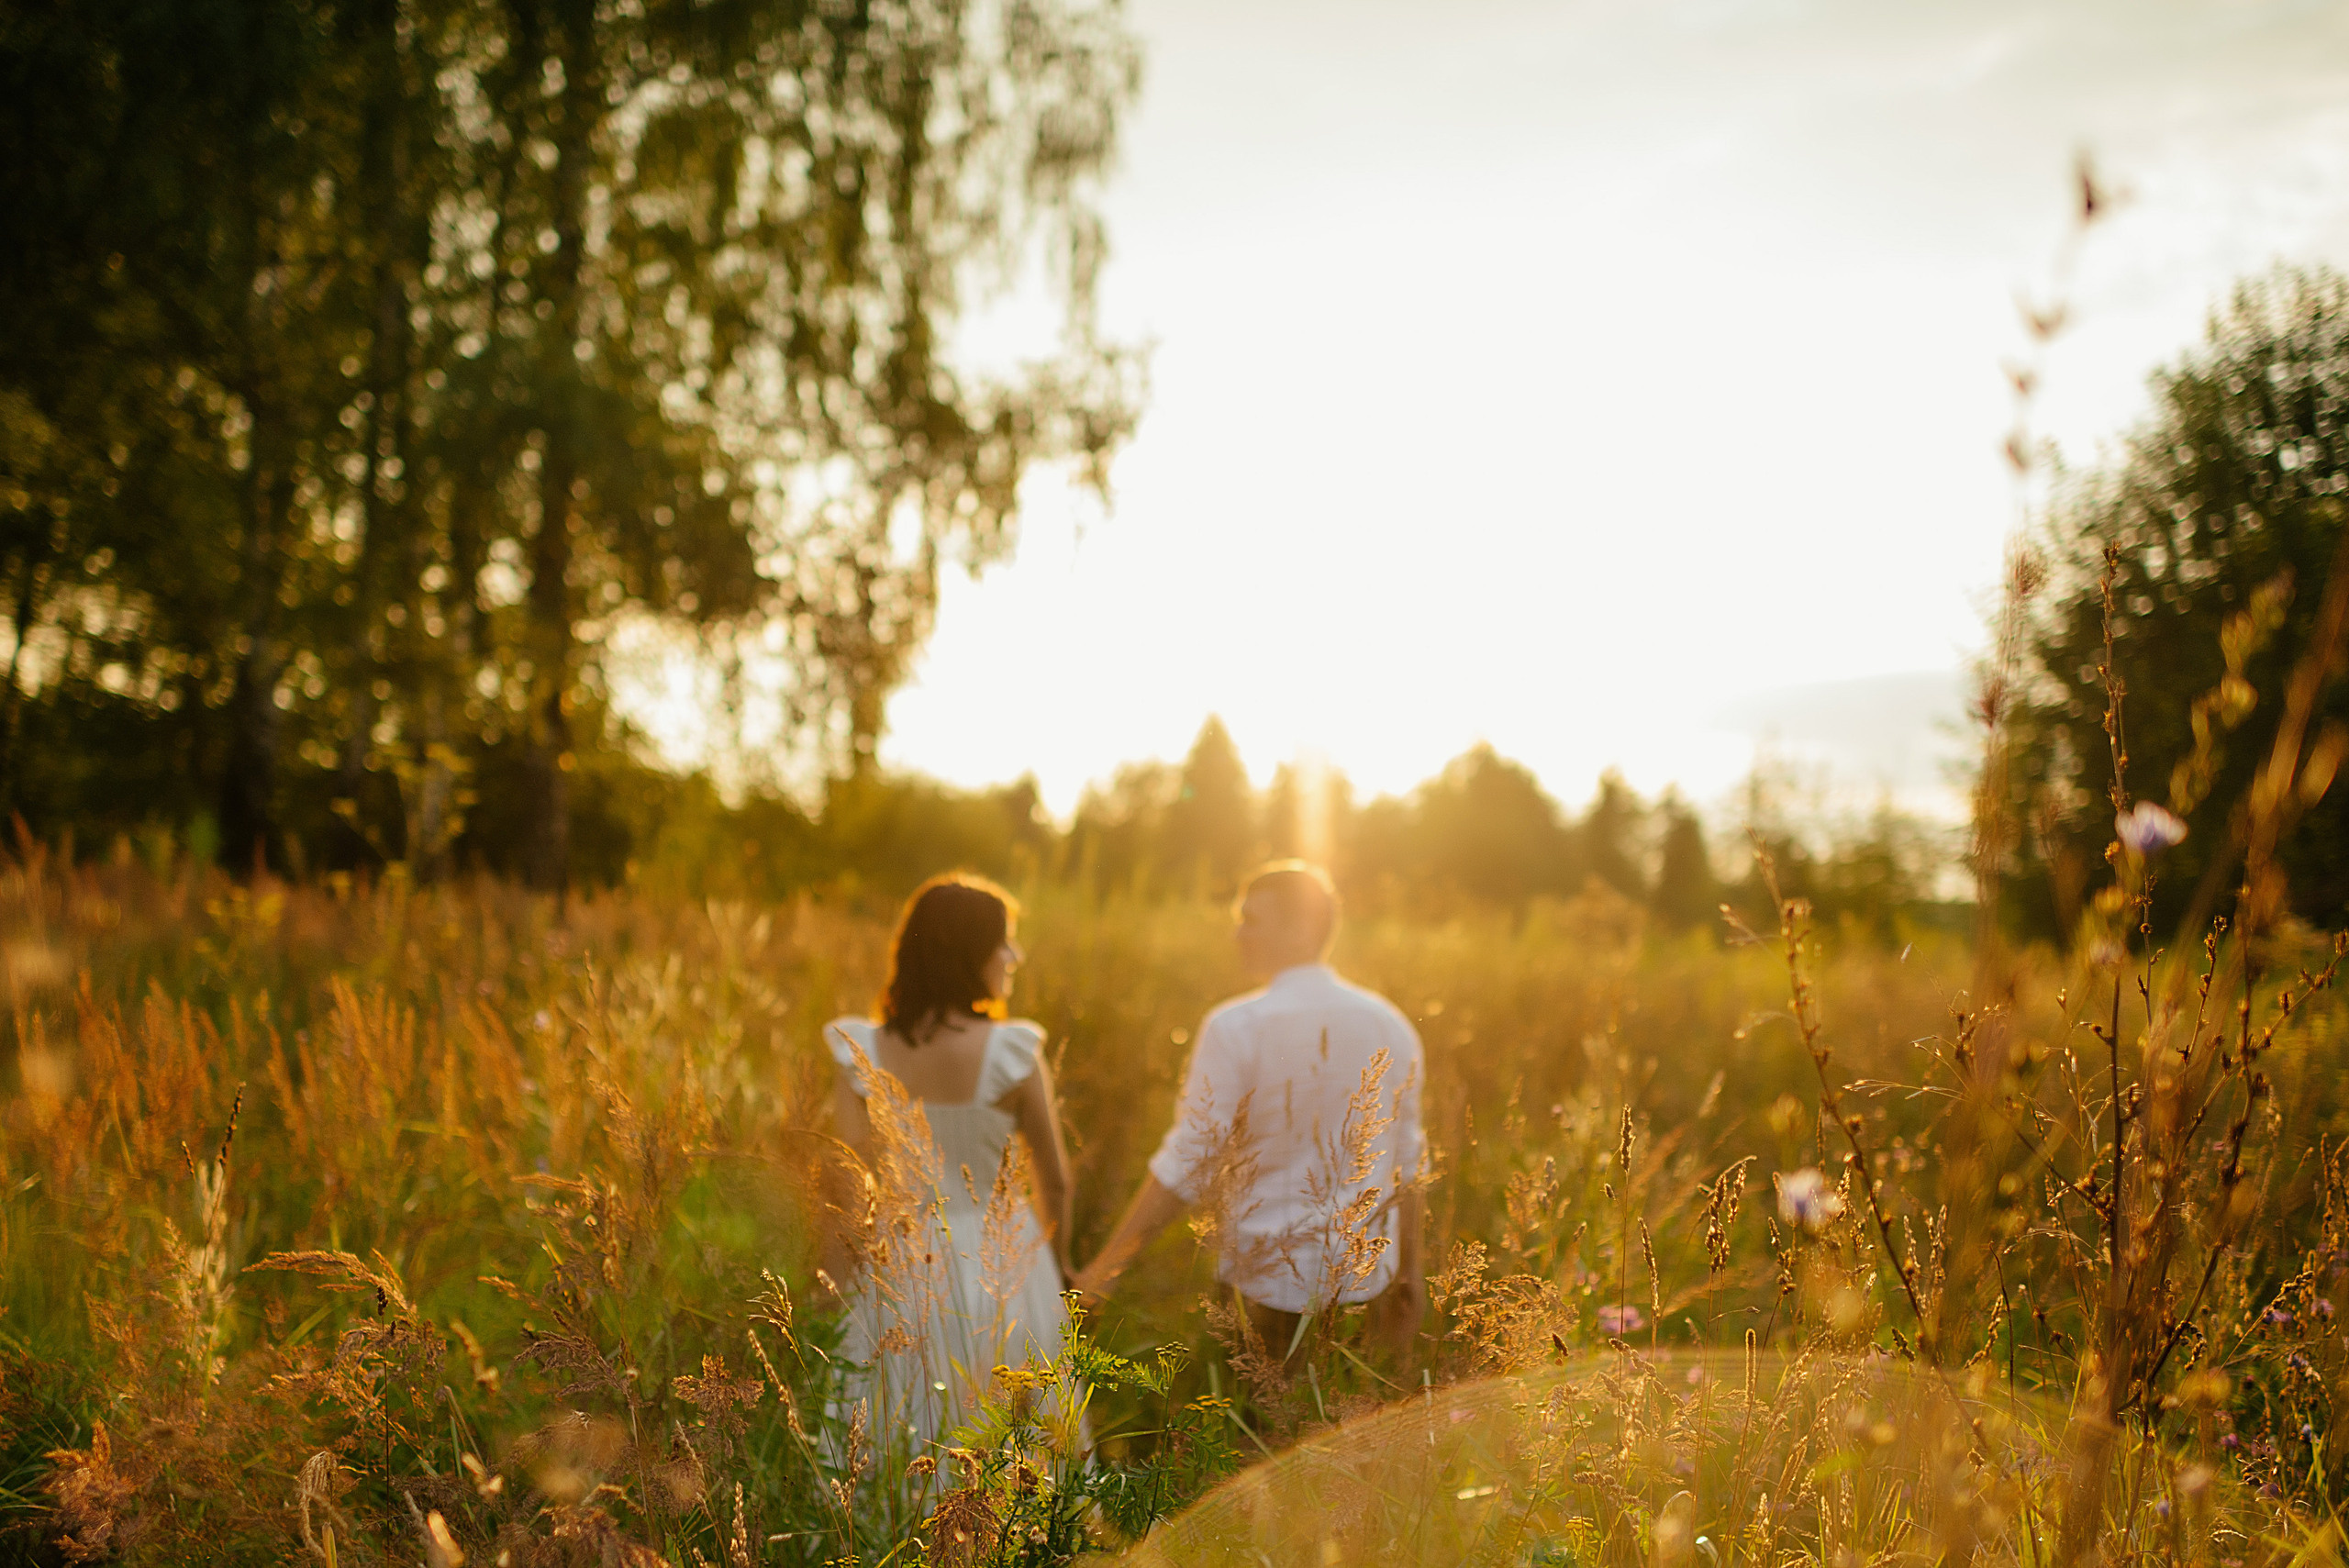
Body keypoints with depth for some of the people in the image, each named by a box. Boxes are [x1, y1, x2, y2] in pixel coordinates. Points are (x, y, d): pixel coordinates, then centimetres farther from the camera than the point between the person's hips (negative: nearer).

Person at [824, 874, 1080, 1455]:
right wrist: (1057, 1260, 14)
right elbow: (1053, 1179, -3)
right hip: (998, 1263, -2)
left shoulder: (861, 1052, -7)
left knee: (902, 1442, 13)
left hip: (900, 1271, 2)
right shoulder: (1011, 1052, -13)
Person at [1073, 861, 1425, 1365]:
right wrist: (1410, 1273, 20)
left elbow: (1184, 1166, -13)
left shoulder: (1235, 1029, -14)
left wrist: (1105, 1265, -6)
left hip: (1269, 1284, -4)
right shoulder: (1391, 1025, 2)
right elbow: (1407, 1165, 9)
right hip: (1367, 1279, 4)